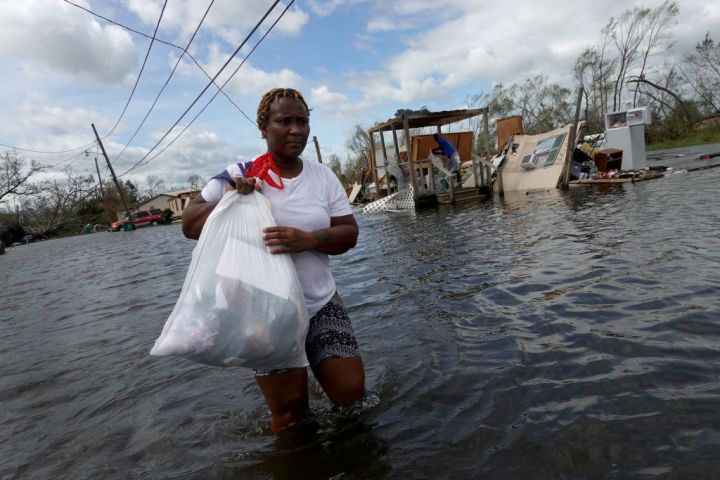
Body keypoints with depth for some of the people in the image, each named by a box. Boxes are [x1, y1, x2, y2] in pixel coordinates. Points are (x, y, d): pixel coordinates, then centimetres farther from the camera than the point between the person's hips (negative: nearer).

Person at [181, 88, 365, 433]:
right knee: (290, 410, 5)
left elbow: (349, 233, -4)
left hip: (321, 304, 3)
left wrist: (307, 240, -23)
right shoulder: (240, 175, -5)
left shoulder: (323, 176, 1)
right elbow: (189, 225, -1)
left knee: (351, 392, 1)